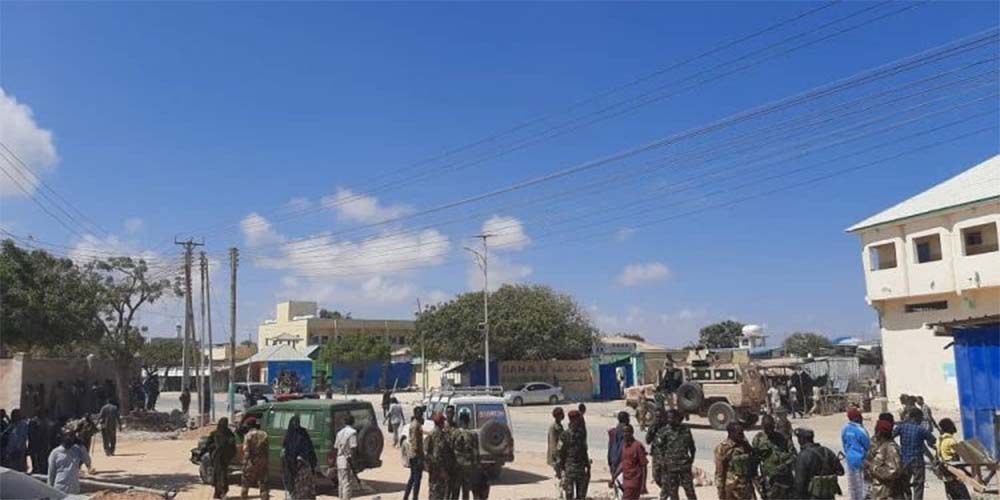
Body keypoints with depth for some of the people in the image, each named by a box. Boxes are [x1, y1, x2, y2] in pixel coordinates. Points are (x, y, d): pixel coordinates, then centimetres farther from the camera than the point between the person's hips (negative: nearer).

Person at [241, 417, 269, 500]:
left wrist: (245, 464, -11)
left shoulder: (248, 435, -7)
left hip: (251, 462, -4)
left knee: (245, 484, 12)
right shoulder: (264, 434, 7)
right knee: (263, 484, 6)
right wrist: (266, 463, 13)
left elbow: (246, 451, -12)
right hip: (262, 462, 4)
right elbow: (266, 450, 8)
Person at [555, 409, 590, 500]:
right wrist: (558, 470, -9)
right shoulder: (565, 436, -9)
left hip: (581, 469, 5)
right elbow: (559, 454, -7)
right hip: (568, 470, -5)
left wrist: (588, 468, 14)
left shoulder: (582, 435, 8)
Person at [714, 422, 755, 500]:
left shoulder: (746, 446, 7)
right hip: (731, 489, -6)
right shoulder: (722, 448, -11)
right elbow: (719, 473, -9)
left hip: (746, 489, 6)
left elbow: (751, 467, 16)